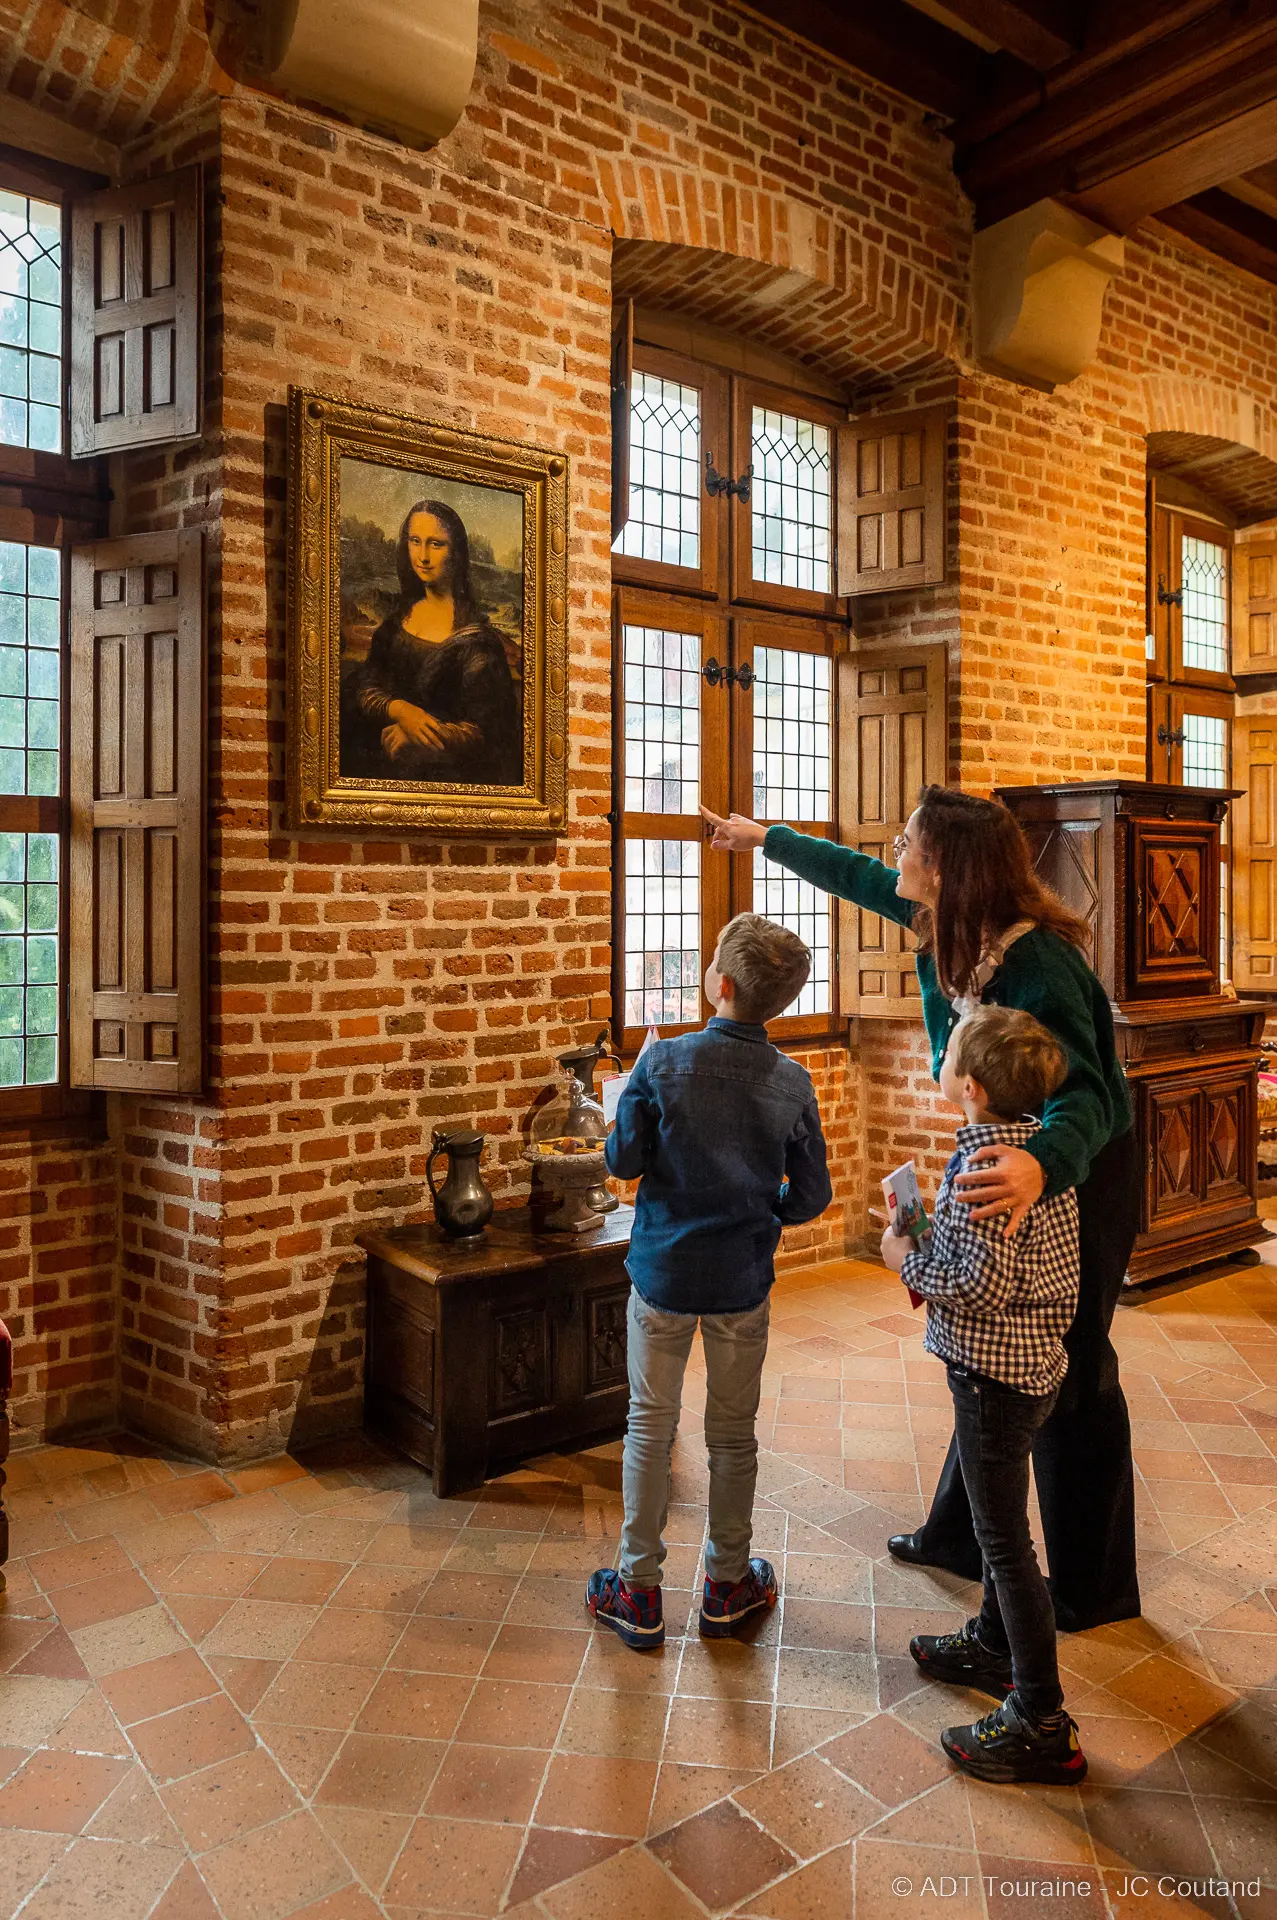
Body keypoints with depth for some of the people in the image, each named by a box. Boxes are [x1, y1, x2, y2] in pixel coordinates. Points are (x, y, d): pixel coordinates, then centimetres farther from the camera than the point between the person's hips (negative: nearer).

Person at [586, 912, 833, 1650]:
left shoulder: (664, 1063, -15)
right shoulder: (793, 1085, -9)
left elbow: (623, 1160, -9)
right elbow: (811, 1197, -2)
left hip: (663, 1273, -1)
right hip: (743, 1282, 2)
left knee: (651, 1424, 12)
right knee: (733, 1431, 16)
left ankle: (639, 1591, 22)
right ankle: (728, 1583, 31)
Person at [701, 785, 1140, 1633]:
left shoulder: (1037, 966, -32)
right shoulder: (952, 925, -8)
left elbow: (1084, 1095, -41)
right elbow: (859, 876, 9)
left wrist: (1042, 1165, -64)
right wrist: (765, 837, 22)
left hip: (1077, 1178, -8)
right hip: (1008, 1161, 8)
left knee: (1069, 1378, 5)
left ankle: (1094, 1589, 26)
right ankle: (961, 1536, 36)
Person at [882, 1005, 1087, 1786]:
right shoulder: (1035, 1142, 2)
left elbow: (984, 1286, -28)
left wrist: (911, 1260, -14)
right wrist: (936, 1235, 6)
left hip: (996, 1371, -9)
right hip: (1034, 1360, 10)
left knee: (1005, 1539, 3)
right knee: (1002, 1522, 25)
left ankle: (1043, 1725, 15)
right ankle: (997, 1646, 43)